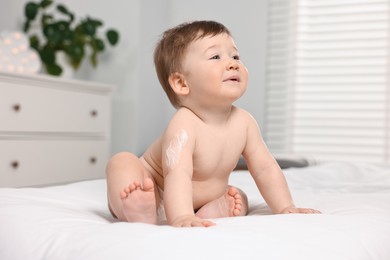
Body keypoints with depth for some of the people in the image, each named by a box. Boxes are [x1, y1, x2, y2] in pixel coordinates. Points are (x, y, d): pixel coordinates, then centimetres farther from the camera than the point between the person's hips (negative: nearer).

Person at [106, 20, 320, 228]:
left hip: (199, 204, 7)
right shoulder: (183, 125, -33)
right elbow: (178, 174, -47)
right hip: (155, 197, -6)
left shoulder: (244, 122, -13)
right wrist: (181, 218, -61)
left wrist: (286, 209, -12)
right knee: (122, 161, -26)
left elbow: (265, 168, -6)